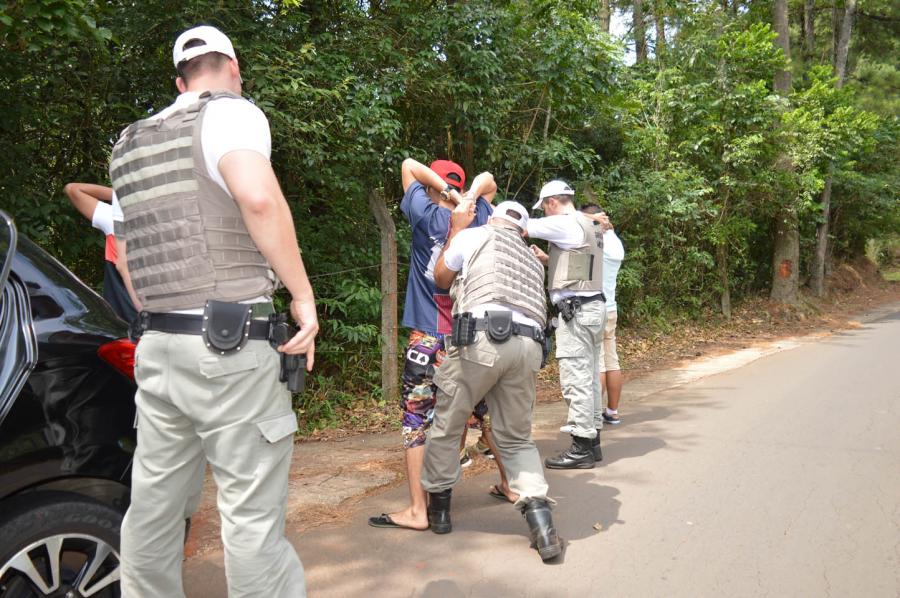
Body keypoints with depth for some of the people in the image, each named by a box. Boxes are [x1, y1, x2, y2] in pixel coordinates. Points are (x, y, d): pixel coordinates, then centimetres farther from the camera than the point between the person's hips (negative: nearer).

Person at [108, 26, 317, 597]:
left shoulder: (130, 143, 21)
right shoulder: (230, 111, -3)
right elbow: (257, 196, -23)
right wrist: (304, 295, -17)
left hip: (155, 348, 8)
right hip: (231, 345, -7)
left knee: (152, 507, 16)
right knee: (253, 518, -2)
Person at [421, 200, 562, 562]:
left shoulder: (474, 235, 17)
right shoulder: (532, 260, 32)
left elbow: (441, 278, 28)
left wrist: (456, 229, 37)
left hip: (482, 338, -5)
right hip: (529, 345, 5)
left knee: (446, 423, 14)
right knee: (516, 438, 16)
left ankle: (438, 508, 27)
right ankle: (541, 524, 0)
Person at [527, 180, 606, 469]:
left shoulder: (565, 224, -10)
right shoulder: (588, 225, 19)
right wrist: (544, 257, 22)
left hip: (576, 310, -10)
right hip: (593, 306, 10)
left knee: (576, 380, -6)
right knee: (589, 378, 13)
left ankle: (582, 448, -2)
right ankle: (592, 441, 20)